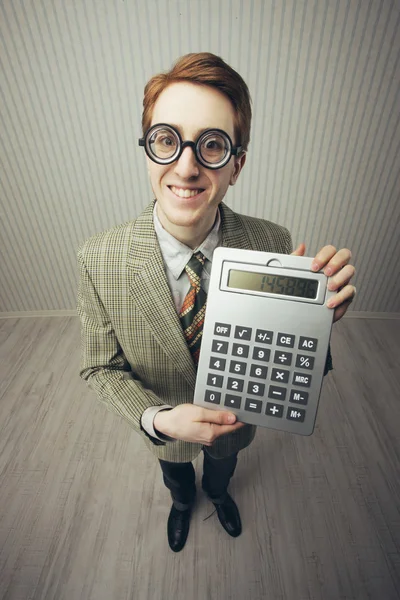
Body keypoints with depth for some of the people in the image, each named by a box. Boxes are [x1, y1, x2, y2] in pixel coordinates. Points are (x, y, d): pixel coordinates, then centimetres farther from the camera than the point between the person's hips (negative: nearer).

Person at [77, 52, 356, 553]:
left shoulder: (274, 244, -27)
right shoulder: (98, 260, -30)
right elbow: (101, 368, -17)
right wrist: (158, 418, -33)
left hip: (238, 419, 1)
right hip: (165, 428, 0)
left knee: (222, 468, 37)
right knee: (175, 476, 36)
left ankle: (218, 494, 78)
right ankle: (182, 504, 77)